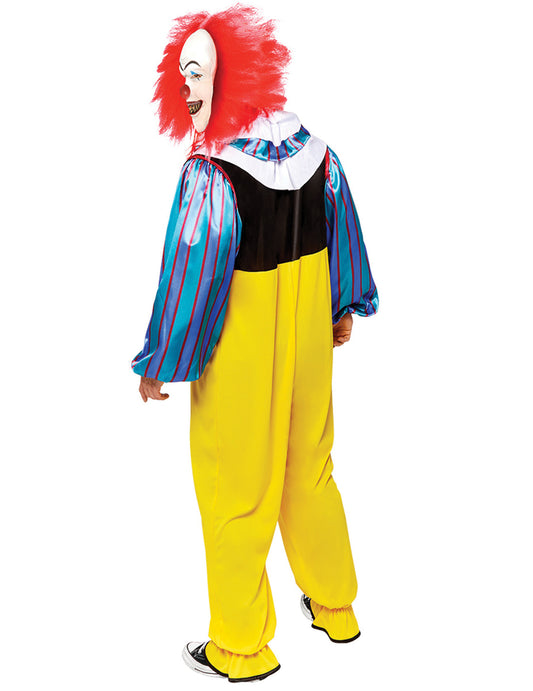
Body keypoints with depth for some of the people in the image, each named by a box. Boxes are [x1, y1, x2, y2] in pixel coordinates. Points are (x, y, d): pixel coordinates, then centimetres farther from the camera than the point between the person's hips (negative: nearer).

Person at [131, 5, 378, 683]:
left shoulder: (209, 176, -23)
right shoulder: (313, 150, -1)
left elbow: (188, 279, -20)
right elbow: (343, 228, 11)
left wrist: (157, 366, -8)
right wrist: (344, 306, 25)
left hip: (240, 361, -7)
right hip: (308, 345, 7)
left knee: (234, 494, 10)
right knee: (310, 470, 22)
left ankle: (241, 647, 28)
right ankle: (335, 607, 41)